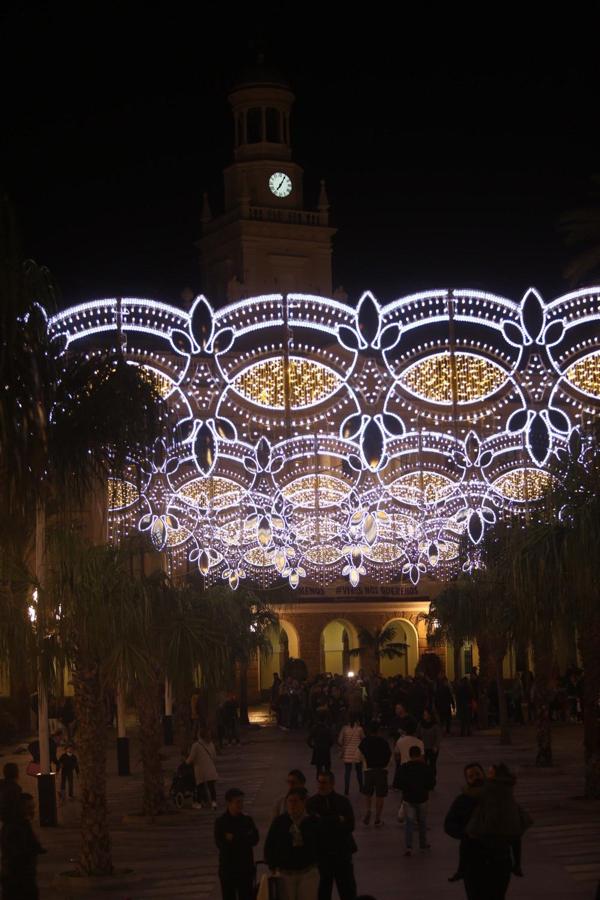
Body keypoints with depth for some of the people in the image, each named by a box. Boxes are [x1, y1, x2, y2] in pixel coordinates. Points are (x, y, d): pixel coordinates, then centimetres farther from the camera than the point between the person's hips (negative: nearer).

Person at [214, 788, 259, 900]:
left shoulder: (247, 820, 6)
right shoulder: (220, 822, -2)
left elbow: (255, 839, -5)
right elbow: (220, 843, -12)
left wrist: (234, 838, -15)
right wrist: (244, 838, -16)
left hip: (246, 869, 2)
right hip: (228, 869, -2)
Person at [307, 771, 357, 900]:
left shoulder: (343, 802, 3)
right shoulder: (312, 803, -1)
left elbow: (350, 826, -8)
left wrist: (326, 822, -15)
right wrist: (337, 821, -14)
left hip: (342, 851, 1)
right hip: (321, 851, -1)